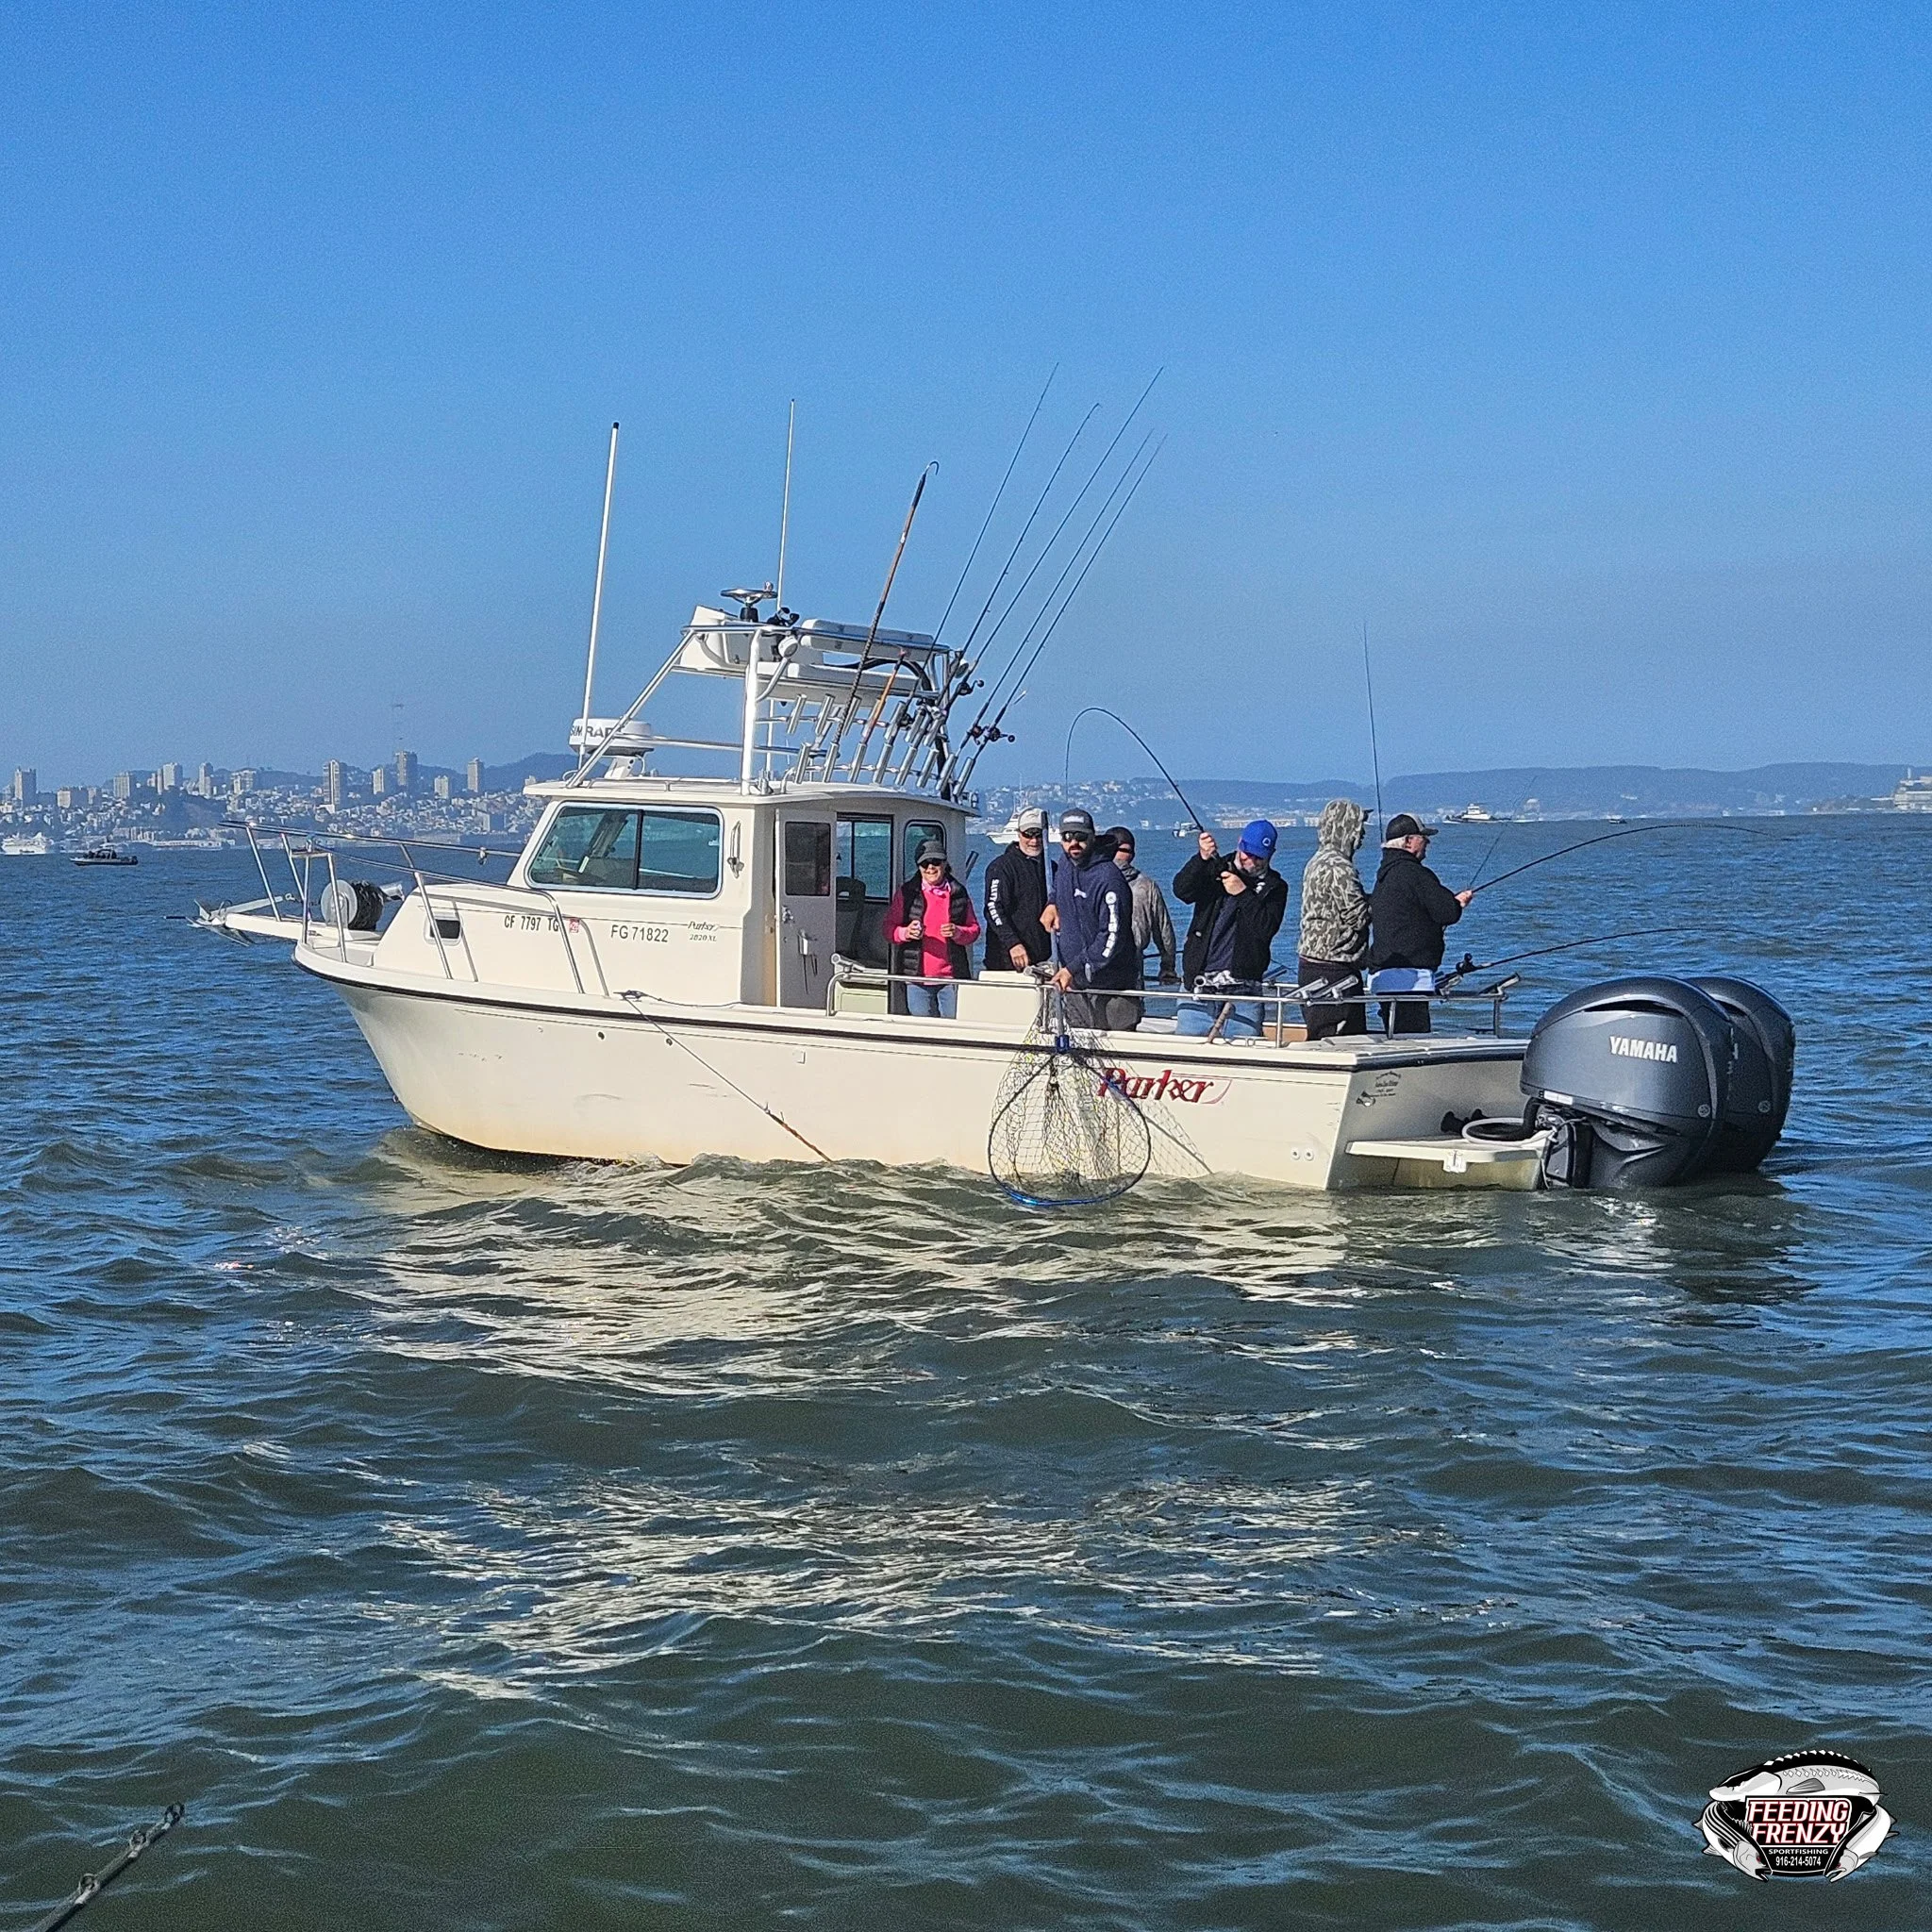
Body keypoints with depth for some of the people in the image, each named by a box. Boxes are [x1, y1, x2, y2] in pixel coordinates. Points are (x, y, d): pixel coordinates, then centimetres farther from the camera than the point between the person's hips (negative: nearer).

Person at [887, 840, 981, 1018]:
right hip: (918, 976, -1)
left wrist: (957, 932, -11)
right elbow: (889, 927, 6)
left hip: (952, 978, 1)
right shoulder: (906, 893, 6)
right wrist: (906, 933, -16)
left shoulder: (959, 893, 9)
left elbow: (974, 929, 12)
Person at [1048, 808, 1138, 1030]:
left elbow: (1113, 935, -22)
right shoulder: (1065, 864, 7)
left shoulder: (1107, 876, -17)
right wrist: (1053, 903, 12)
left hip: (1109, 985, -7)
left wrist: (1075, 968, -22)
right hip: (1074, 986, 7)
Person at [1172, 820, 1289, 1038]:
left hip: (1242, 990, -1)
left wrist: (1243, 893, -14)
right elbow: (1181, 890, -8)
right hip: (1197, 985, 1)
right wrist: (1202, 858, -23)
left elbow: (1266, 928, -8)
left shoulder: (1274, 887, 7)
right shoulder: (1216, 870, 10)